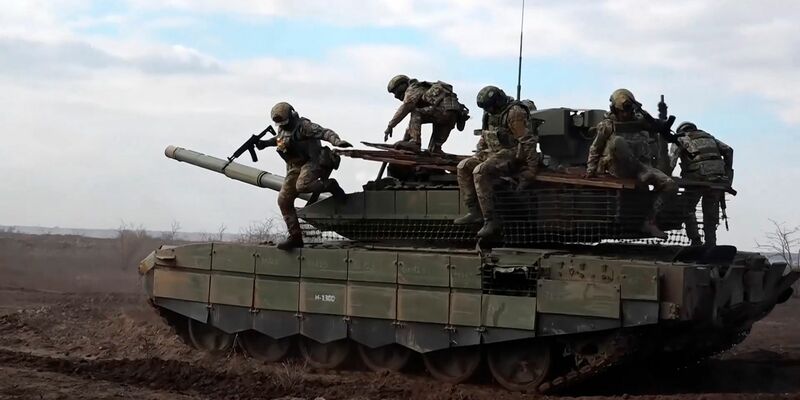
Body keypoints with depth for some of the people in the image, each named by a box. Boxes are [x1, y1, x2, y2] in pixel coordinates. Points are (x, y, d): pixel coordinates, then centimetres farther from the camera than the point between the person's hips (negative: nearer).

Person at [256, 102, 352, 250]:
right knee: (284, 200, 1)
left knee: (301, 186, -38)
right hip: (294, 167, 8)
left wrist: (337, 141, -40)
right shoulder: (282, 129, 11)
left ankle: (330, 185, -12)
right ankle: (295, 237, 5)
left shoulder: (303, 125, -13)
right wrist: (266, 143, 24)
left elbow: (324, 132, -23)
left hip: (311, 162, -8)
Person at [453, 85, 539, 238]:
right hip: (493, 153, 10)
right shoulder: (491, 114, 13)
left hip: (511, 155, -10)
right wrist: (478, 154, 15)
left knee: (480, 172, -29)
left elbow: (528, 141, -20)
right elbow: (484, 137, 28)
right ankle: (474, 212, -7)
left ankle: (490, 220, -29)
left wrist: (531, 168, -22)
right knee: (464, 167, -2)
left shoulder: (514, 113, -16)